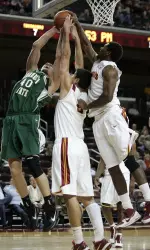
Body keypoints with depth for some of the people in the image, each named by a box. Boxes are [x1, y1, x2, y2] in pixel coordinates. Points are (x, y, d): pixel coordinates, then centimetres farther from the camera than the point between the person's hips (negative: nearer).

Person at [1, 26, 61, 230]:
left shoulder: (52, 84, 12)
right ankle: (30, 211, 11)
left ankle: (50, 209, -11)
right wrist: (54, 29, 26)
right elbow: (36, 46, 23)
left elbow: (60, 57, 9)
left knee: (33, 165, -16)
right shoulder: (31, 72, 25)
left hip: (28, 121, -5)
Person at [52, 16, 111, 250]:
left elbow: (65, 58, 0)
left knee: (70, 195, -12)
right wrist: (76, 38, 30)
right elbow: (81, 66, 24)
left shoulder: (69, 89, -1)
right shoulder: (84, 95, 15)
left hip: (67, 145, -8)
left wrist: (67, 34, 8)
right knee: (87, 196, 7)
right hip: (80, 146, 8)